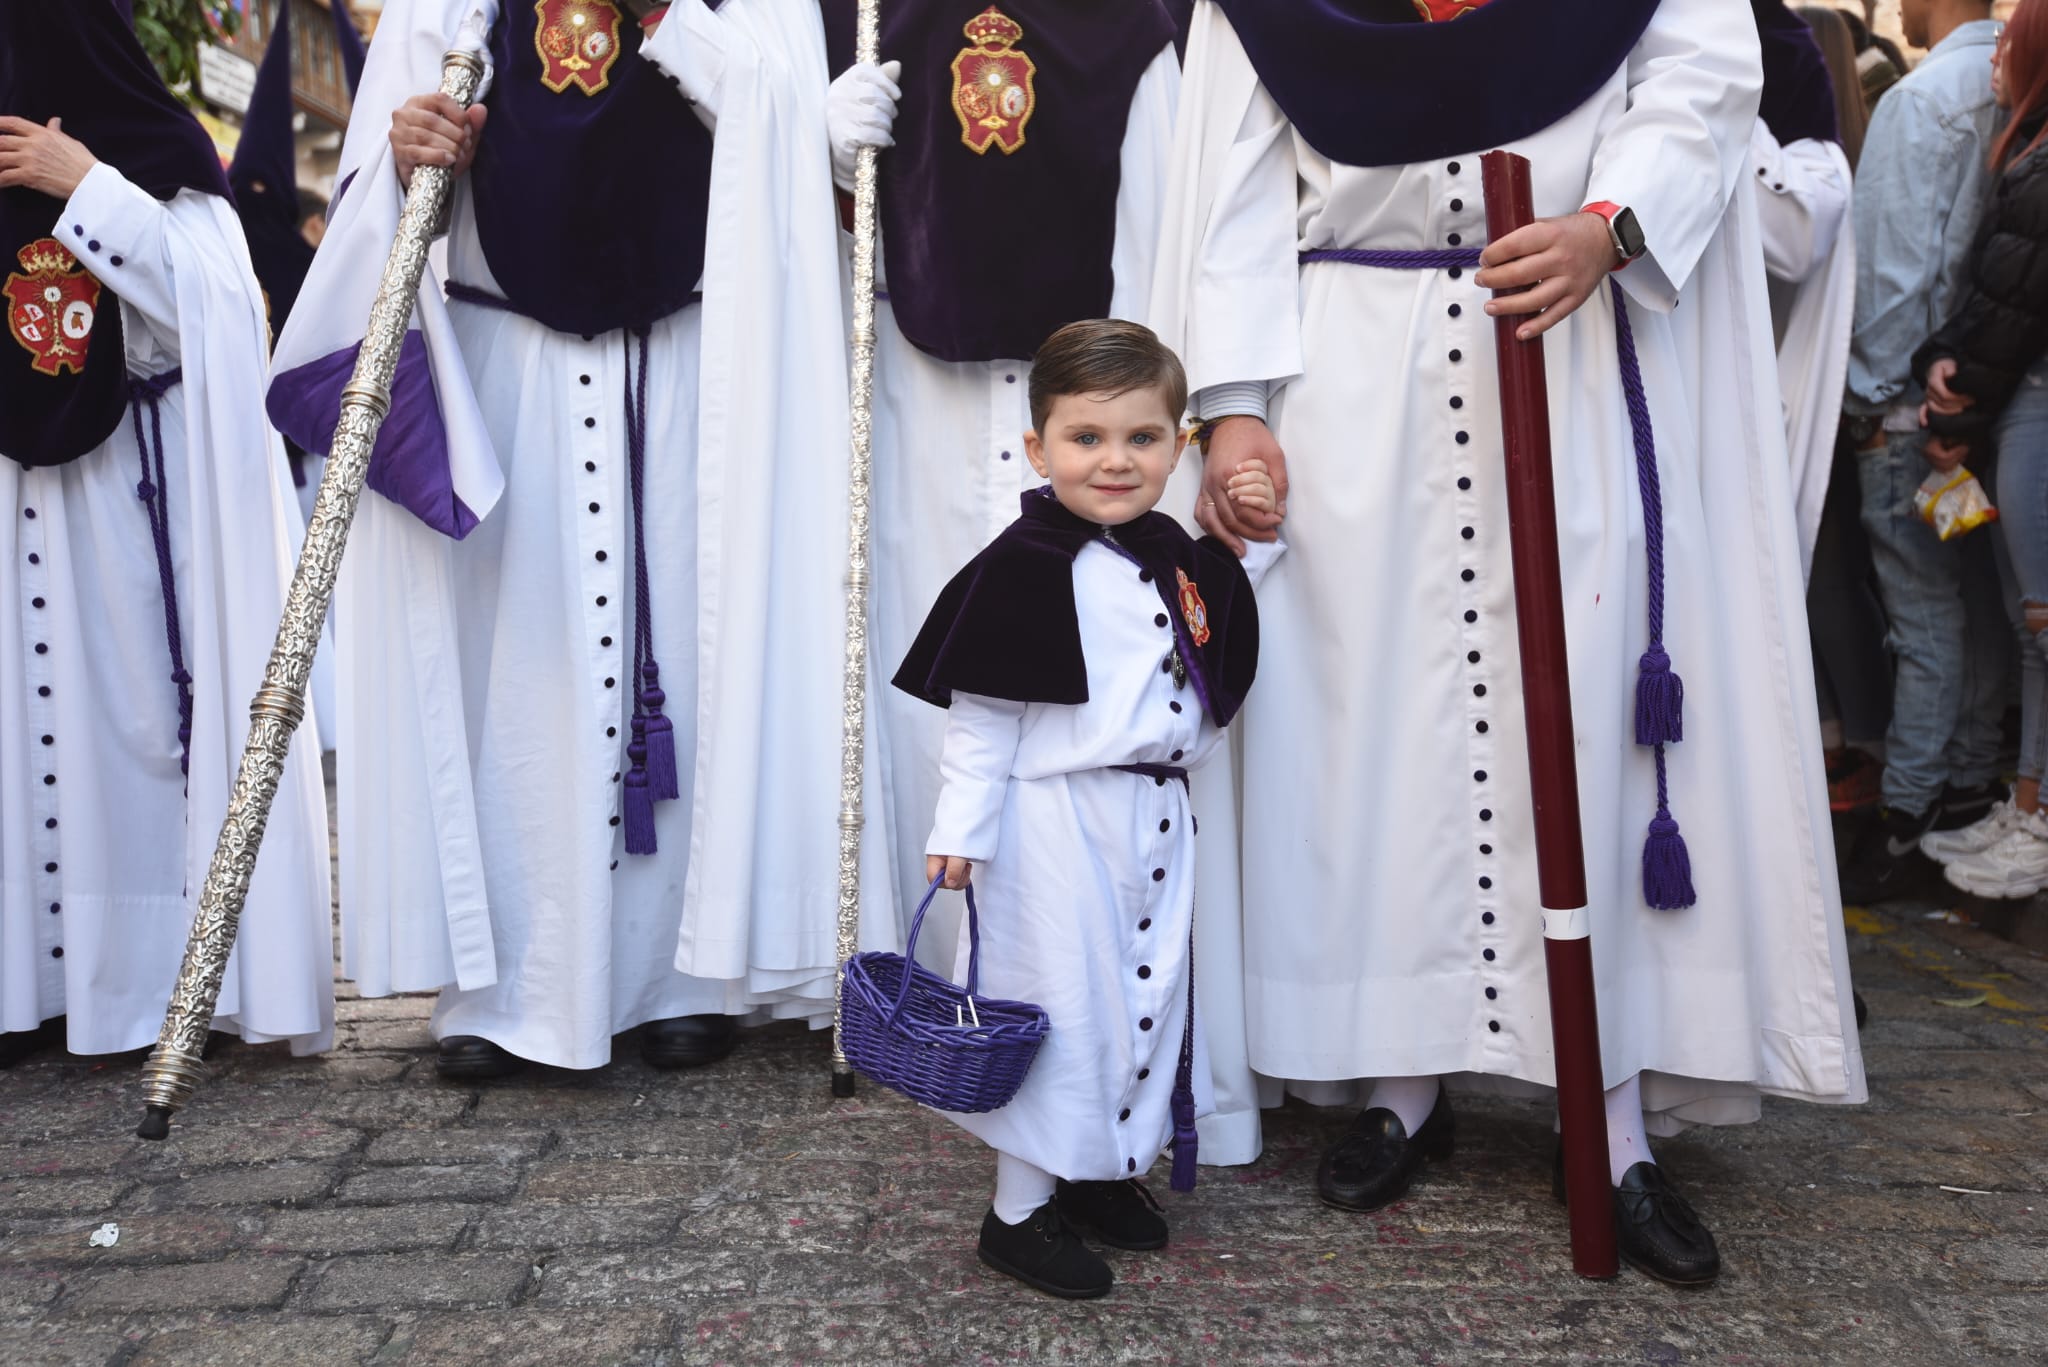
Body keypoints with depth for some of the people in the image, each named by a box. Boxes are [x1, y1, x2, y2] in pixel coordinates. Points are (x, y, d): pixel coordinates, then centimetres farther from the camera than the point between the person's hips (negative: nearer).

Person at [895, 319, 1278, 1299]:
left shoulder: (1174, 557, 7)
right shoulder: (1028, 567, -14)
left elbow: (1211, 661, 23)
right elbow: (981, 713, -13)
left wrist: (1252, 544, 12)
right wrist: (962, 827, -16)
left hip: (1156, 817, 8)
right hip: (1057, 821, -7)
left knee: (1148, 990, 16)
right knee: (1058, 1004, 1)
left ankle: (1100, 1169, 36)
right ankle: (1018, 1211, 17)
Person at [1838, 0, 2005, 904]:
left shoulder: (1921, 99, -14)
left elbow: (1896, 265, -16)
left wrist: (1868, 397, -8)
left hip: (1914, 397, -7)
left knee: (1925, 610, -3)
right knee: (1979, 599, 14)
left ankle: (1910, 815, 4)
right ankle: (1971, 786, 25)